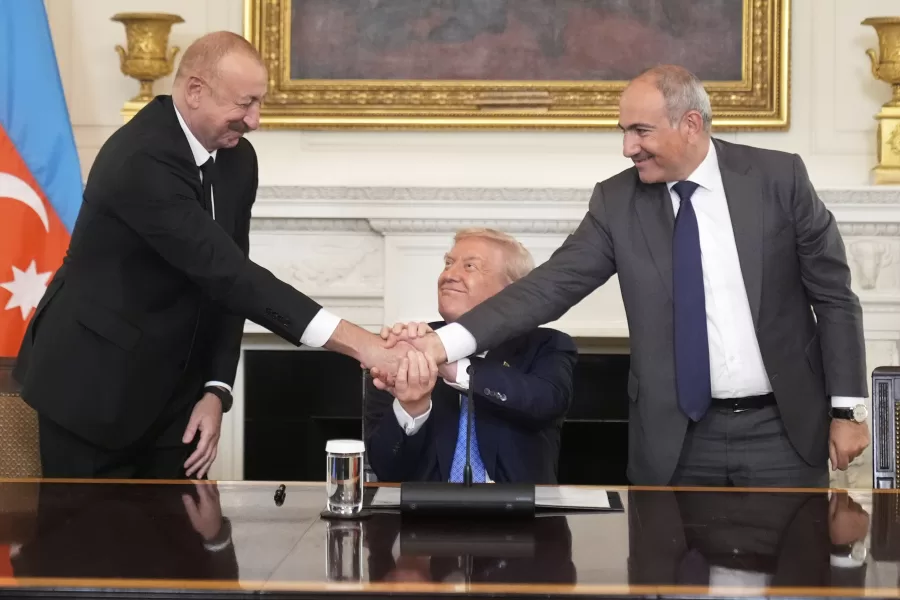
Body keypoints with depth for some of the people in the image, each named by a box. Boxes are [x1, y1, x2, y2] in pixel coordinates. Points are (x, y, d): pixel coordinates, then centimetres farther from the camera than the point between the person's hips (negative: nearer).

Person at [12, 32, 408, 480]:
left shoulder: (237, 159, 0)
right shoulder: (142, 158, -26)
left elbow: (227, 281, 5)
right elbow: (226, 274, -33)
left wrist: (216, 389, -5)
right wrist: (356, 342, -37)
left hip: (171, 388, 7)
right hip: (93, 383, -7)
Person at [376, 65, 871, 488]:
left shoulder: (778, 177, -5)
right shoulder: (617, 200, -1)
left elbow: (834, 294, 0)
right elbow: (552, 285, -7)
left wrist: (847, 408, -2)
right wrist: (445, 342, -20)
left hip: (781, 431, -1)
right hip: (678, 440, 1)